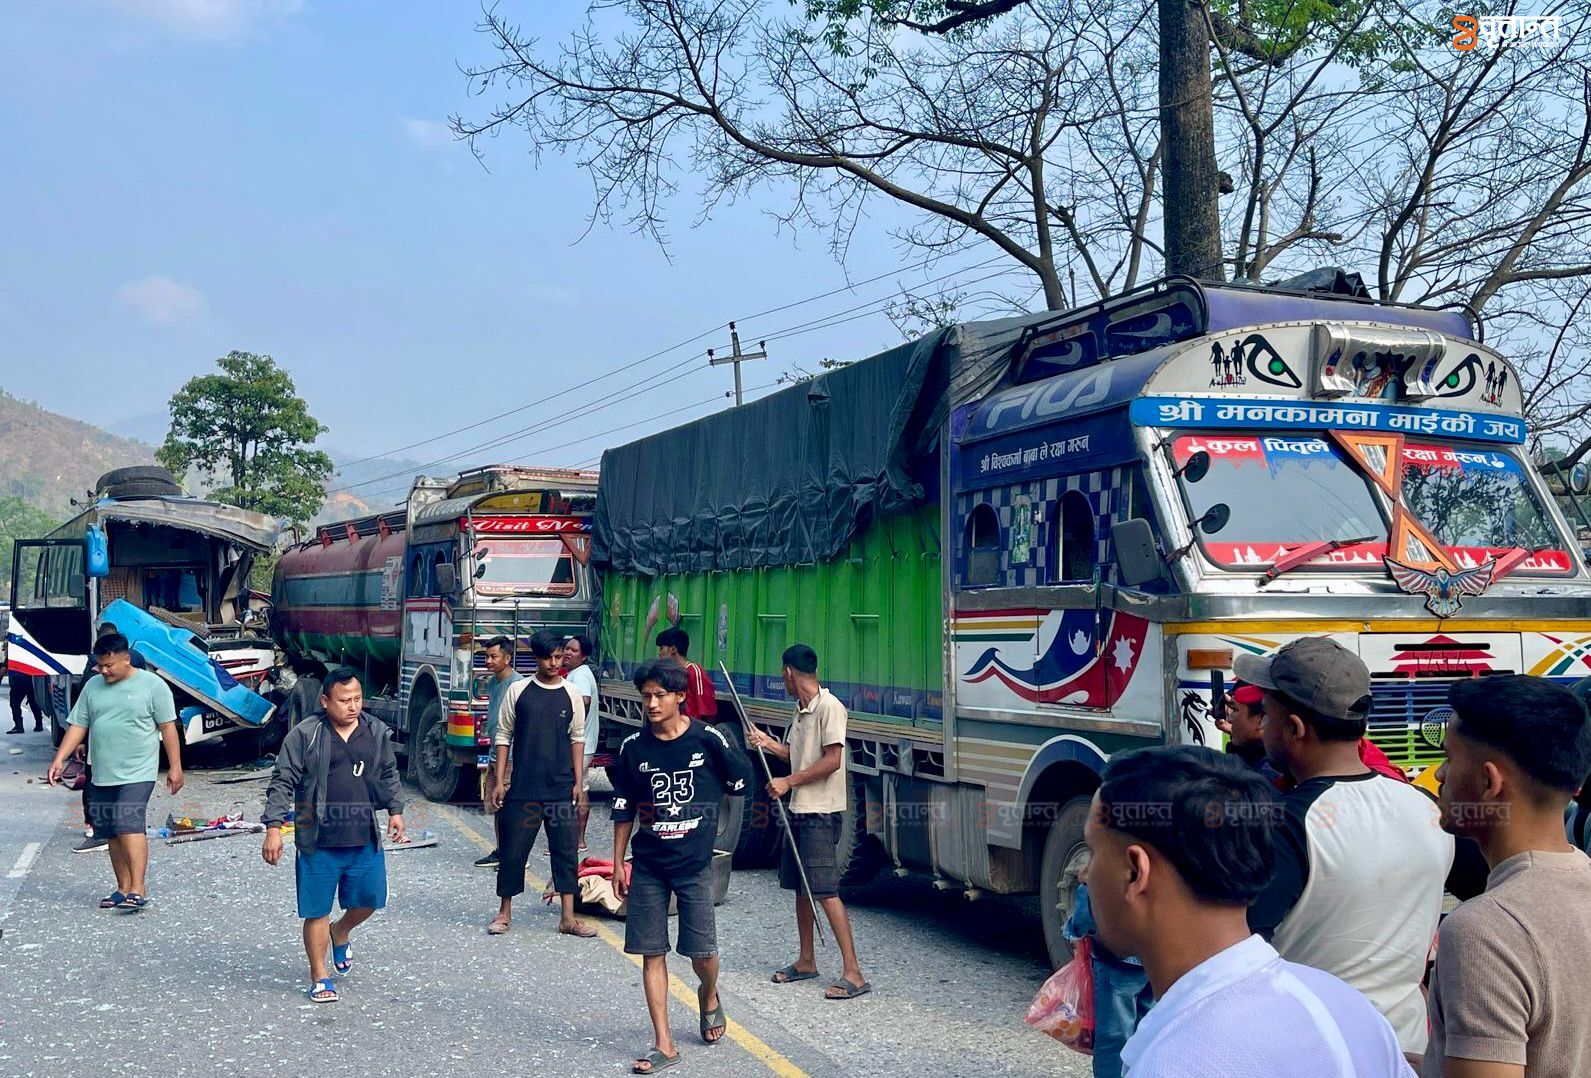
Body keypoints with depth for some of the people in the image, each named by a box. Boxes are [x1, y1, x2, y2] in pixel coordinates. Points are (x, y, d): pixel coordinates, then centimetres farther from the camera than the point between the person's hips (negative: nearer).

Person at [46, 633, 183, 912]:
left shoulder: (152, 685, -5)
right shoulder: (92, 686, 10)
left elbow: (168, 727, -4)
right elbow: (77, 726, 12)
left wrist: (175, 767, -5)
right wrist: (59, 760, 1)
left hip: (137, 773, -6)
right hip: (102, 776, 6)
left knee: (129, 825, -18)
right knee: (112, 833, 9)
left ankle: (138, 890, -19)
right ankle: (123, 889, 19)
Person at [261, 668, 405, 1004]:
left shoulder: (377, 733, 5)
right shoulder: (304, 735, -8)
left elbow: (390, 775, 20)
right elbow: (282, 783, -7)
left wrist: (395, 810, 14)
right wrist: (274, 827, -13)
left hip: (365, 840, 4)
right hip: (318, 842, -4)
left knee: (369, 900, 11)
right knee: (317, 911, 4)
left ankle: (341, 932, 43)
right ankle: (320, 976, 20)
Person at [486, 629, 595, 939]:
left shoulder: (571, 694, 4)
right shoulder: (518, 690, 0)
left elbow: (577, 739, 9)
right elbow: (503, 736, 3)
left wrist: (579, 782, 3)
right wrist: (499, 782, -2)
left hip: (562, 789, 1)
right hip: (523, 788, -1)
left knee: (565, 850, 3)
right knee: (513, 849, 5)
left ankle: (568, 918, 10)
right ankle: (505, 912, 20)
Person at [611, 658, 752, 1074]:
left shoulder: (707, 739, -8)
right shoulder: (633, 747, -2)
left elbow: (741, 782, 6)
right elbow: (624, 810, 7)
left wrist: (704, 803, 2)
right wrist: (618, 862, 8)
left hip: (695, 864, -2)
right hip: (648, 867, 2)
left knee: (702, 953, 3)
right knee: (652, 954, 2)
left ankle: (708, 996, 38)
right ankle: (664, 1045, 11)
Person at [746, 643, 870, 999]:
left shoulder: (829, 707, -14)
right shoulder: (801, 711, 14)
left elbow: (831, 760, -20)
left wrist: (788, 782, -16)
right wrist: (768, 743, 17)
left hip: (822, 813, -10)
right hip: (799, 810, 10)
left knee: (826, 890, -12)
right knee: (801, 888, 15)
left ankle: (852, 972, -10)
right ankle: (806, 961, 27)